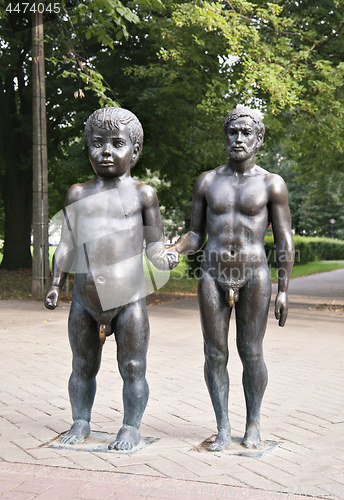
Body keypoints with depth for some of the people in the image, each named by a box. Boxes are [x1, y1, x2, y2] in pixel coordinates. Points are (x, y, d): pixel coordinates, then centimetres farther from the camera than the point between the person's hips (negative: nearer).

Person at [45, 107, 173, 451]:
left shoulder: (142, 194, 1)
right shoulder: (78, 194, 10)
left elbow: (155, 247, 1)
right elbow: (67, 245, 14)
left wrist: (167, 259, -20)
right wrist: (56, 285, 10)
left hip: (129, 300, -3)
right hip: (85, 300, 3)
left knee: (132, 368, 3)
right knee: (82, 367, 14)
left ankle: (131, 427, 18)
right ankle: (80, 423, 29)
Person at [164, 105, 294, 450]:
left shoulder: (272, 184, 0)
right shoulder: (207, 182, 7)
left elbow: (284, 242, 0)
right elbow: (196, 235, 11)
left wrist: (283, 290, -5)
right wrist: (174, 251, -10)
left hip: (253, 277, -2)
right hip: (213, 276, 2)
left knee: (251, 354, 2)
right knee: (215, 354, 2)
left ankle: (253, 424, 20)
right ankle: (223, 428, 13)